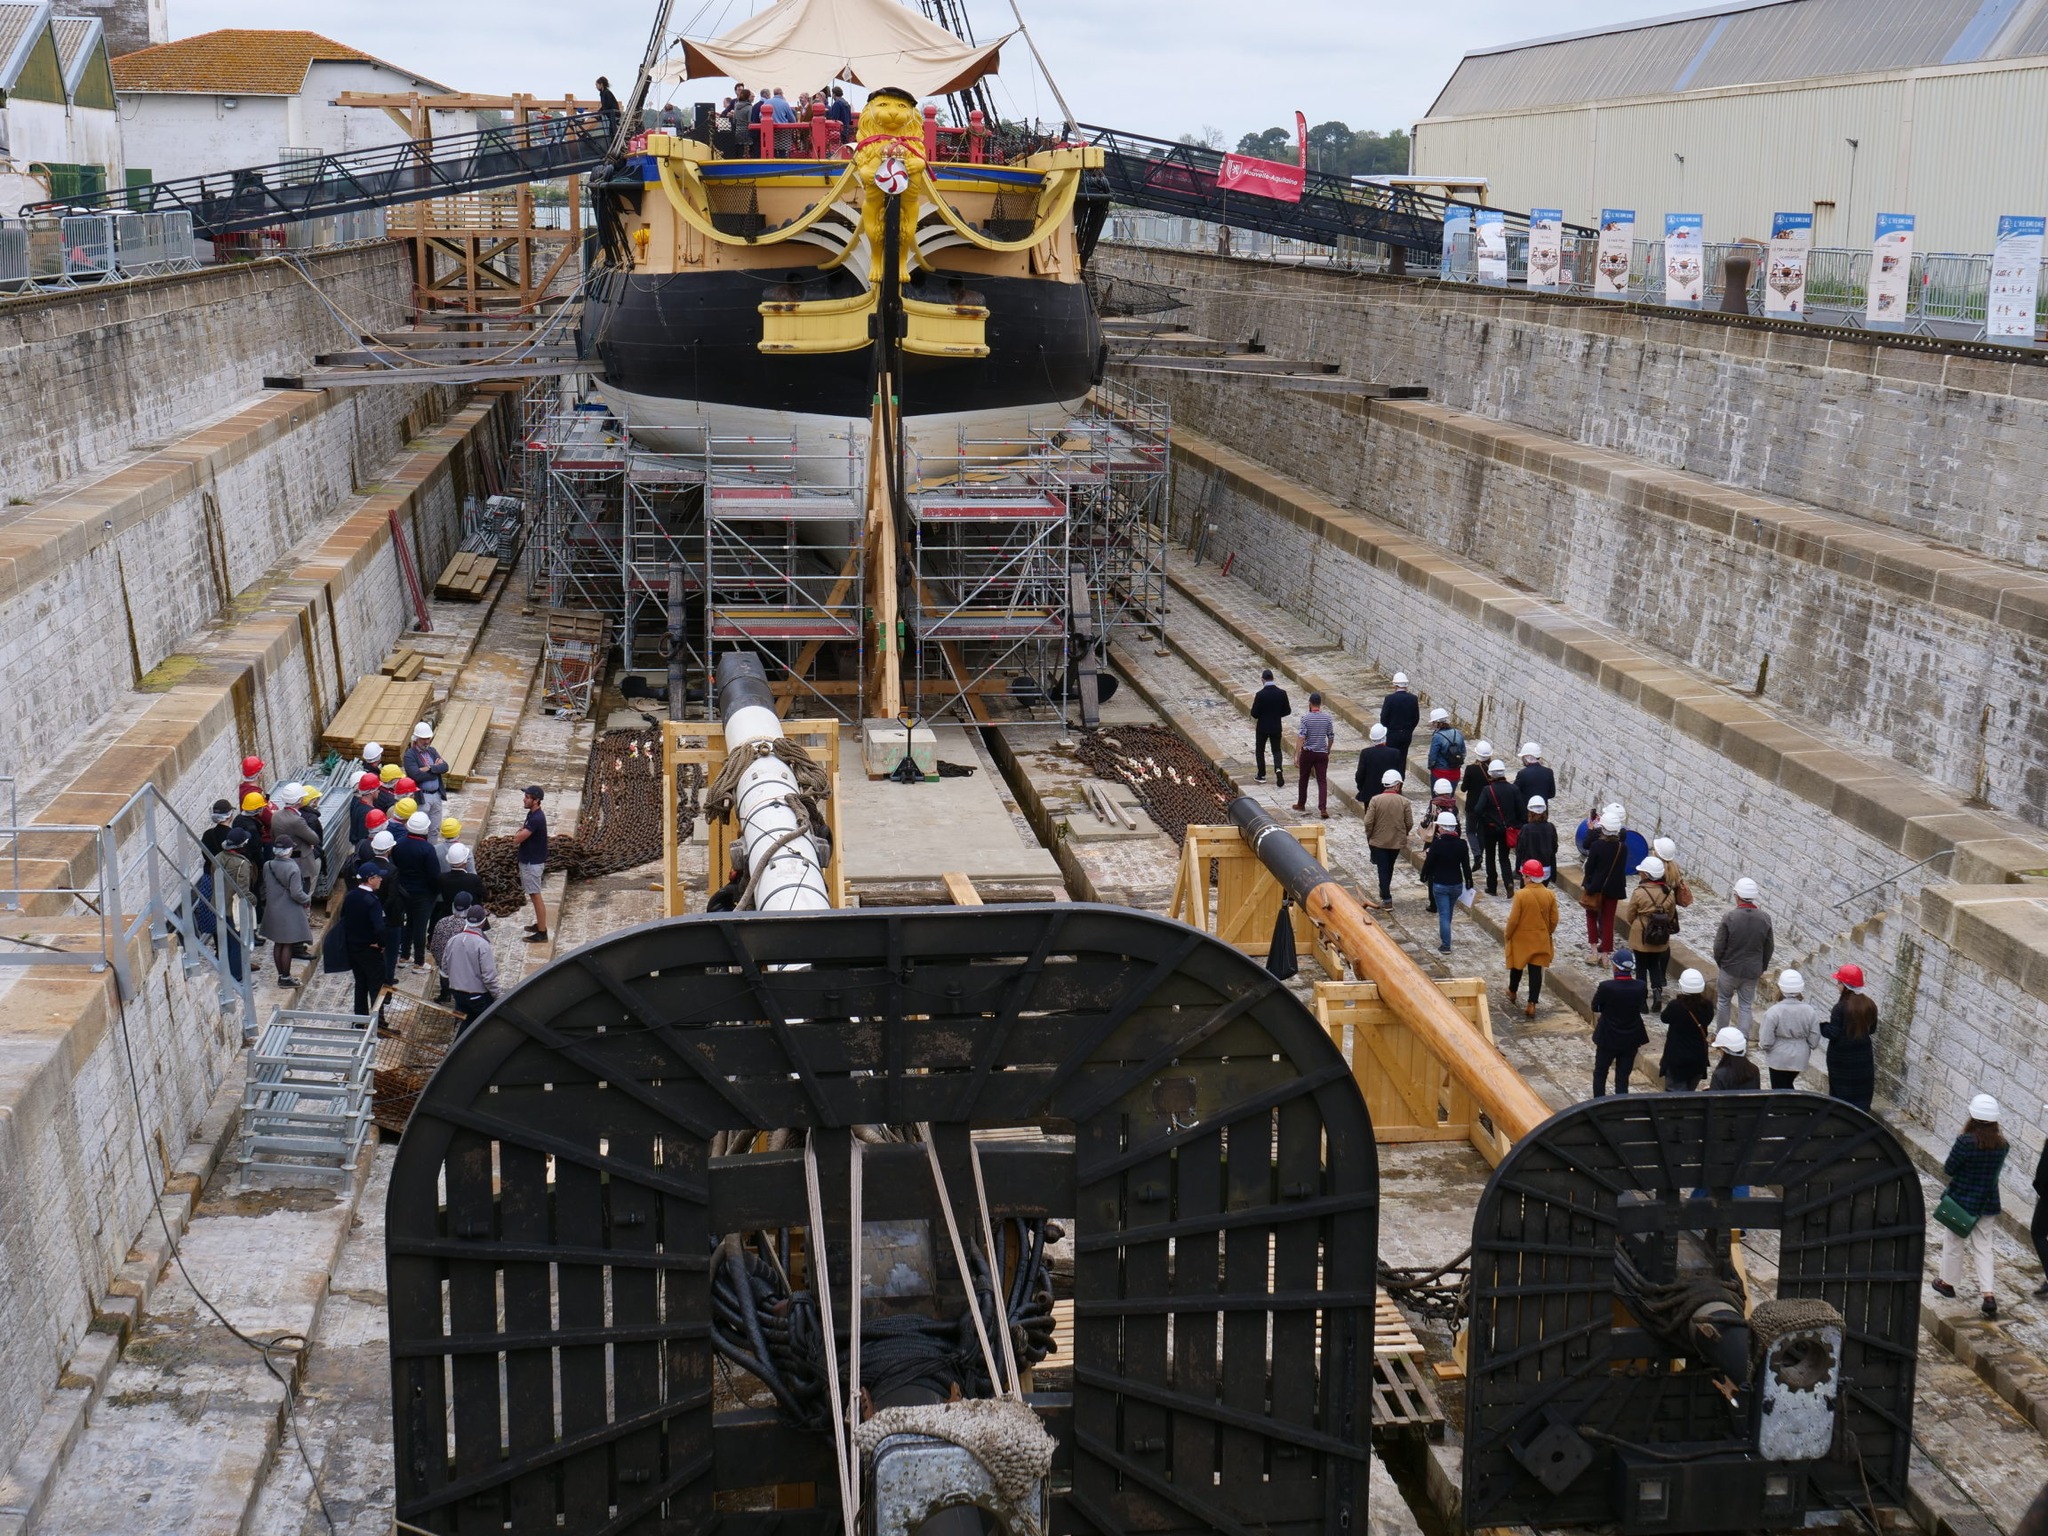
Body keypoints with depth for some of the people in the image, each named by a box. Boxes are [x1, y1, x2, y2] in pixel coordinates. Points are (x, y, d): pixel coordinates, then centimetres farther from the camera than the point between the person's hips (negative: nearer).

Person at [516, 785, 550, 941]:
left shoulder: (536, 819, -27)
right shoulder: (533, 814, 6)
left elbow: (517, 839, -24)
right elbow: (523, 833, 20)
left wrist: (519, 833, -4)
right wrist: (520, 832, 0)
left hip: (533, 863, -10)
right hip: (529, 860, 10)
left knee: (536, 896, -3)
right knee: (534, 895, 20)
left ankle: (542, 933, 3)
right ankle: (539, 924, 32)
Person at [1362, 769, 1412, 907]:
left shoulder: (1375, 800, -14)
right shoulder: (1404, 801, -10)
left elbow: (1368, 822, -13)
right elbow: (1410, 823, -6)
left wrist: (1369, 837, 4)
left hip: (1378, 841, -2)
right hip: (1397, 841, 2)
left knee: (1383, 868, 4)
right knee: (1389, 867, 22)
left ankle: (1386, 898, 0)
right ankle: (1385, 891, 38)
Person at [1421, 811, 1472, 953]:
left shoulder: (1436, 844, -19)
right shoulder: (1462, 844, -8)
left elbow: (1428, 863, -11)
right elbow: (1466, 866, -1)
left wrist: (1424, 878, 7)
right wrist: (1469, 884, 9)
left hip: (1440, 885, -4)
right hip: (1457, 884, 4)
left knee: (1443, 914, 2)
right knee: (1448, 912, 23)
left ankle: (1445, 945, 0)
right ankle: (1443, 938, 40)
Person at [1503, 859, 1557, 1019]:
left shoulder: (1520, 895, -21)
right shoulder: (1550, 895, -9)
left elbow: (1513, 920, -16)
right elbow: (1554, 920, -1)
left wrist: (1507, 935, 1)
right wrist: (1547, 934, 16)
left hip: (1521, 939, -2)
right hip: (1540, 940, 2)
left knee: (1517, 967, 21)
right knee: (1536, 970, 6)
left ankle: (1512, 993, 43)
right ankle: (1531, 1005, 4)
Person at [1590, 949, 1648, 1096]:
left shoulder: (1606, 987, -23)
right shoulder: (1640, 987, -13)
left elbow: (1595, 1008, -7)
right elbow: (1642, 1008, 4)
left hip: (1608, 1038, -2)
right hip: (1631, 1040, 2)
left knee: (1600, 1074, 17)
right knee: (1623, 1078, 10)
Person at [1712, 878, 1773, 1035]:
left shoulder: (1729, 916, -20)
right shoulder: (1765, 918, -9)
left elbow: (1719, 945, -13)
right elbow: (1769, 948, 2)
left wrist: (1719, 962, 7)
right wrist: (1762, 968, 16)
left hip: (1730, 969, -2)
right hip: (1752, 971, 2)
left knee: (1724, 1000, 19)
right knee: (1746, 1006, 12)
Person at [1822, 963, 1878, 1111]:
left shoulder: (1841, 1007, -21)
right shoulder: (1870, 1005, -4)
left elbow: (1833, 1033, -19)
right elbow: (1872, 1030, 8)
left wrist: (1823, 1025, -1)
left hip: (1842, 1058, -5)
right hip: (1863, 1057, 5)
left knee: (1841, 1093, 8)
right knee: (1861, 1093, 15)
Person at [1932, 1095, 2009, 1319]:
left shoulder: (1965, 1142, -24)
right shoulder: (2002, 1144, -8)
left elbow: (1948, 1169, -15)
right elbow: (1997, 1170, 5)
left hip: (1961, 1201, -4)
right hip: (1987, 1203, 4)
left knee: (1953, 1243, 16)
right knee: (1983, 1247, 13)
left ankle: (1948, 1283, 32)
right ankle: (1989, 1294, 4)